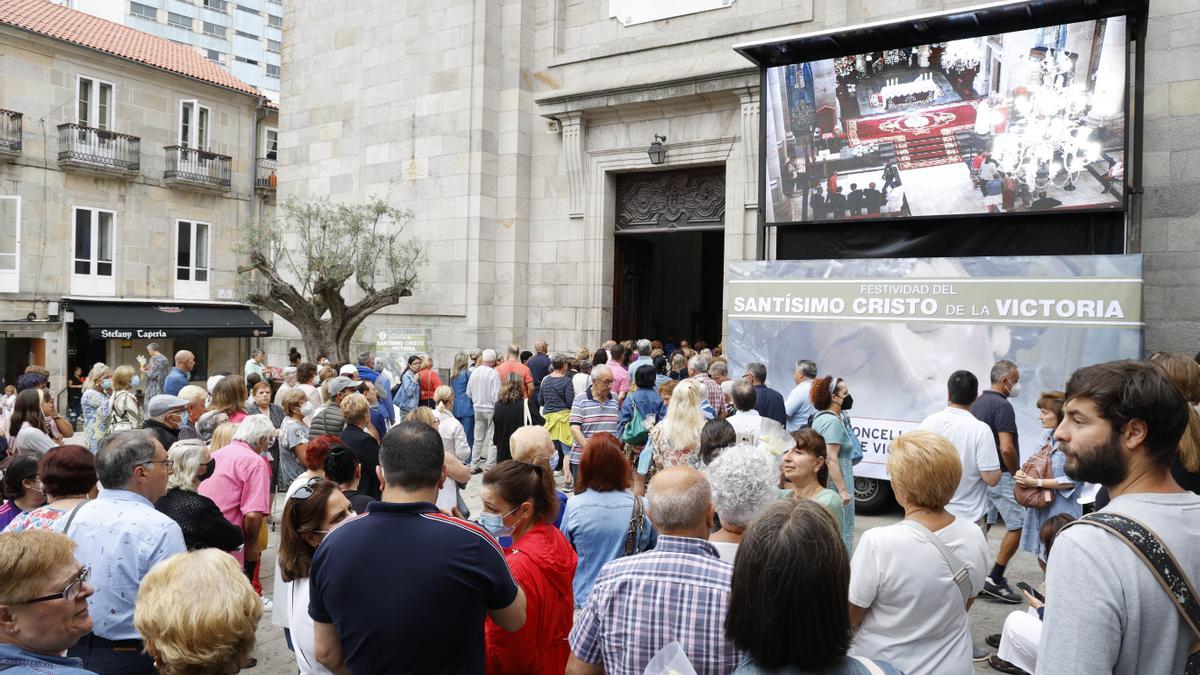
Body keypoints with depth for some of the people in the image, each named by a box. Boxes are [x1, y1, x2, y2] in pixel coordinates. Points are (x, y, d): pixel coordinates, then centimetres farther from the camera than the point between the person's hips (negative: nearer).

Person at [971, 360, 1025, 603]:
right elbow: (1006, 448, -25)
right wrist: (1017, 473, -10)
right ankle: (995, 578, -2)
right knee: (1017, 525, -1)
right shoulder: (1002, 405, -18)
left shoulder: (977, 403, 11)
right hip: (1000, 476, -9)